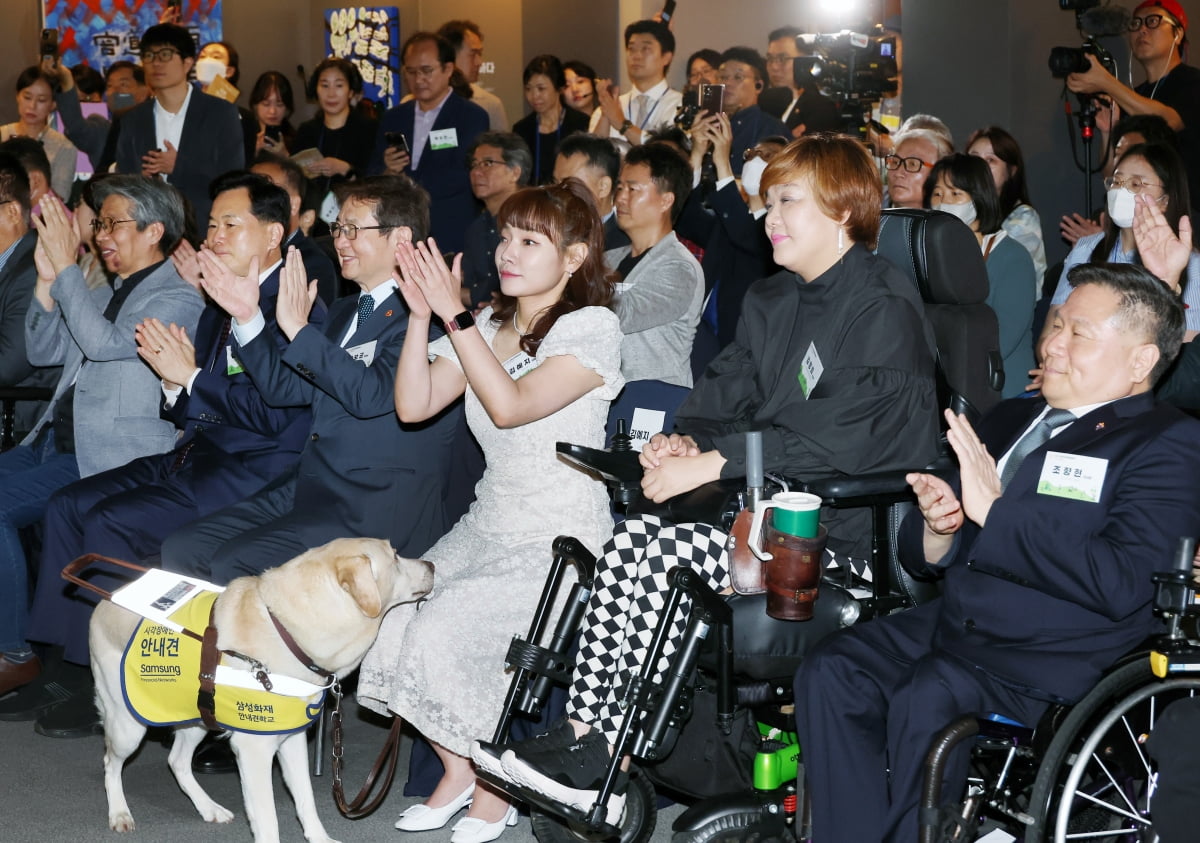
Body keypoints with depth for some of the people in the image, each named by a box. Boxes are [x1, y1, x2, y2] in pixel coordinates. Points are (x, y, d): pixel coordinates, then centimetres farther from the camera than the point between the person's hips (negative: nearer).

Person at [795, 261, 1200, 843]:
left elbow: (1120, 583, -19)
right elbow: (923, 559, 22)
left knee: (926, 699, -31)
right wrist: (938, 527, -3)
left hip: (1059, 659, -7)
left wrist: (995, 510, -18)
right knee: (831, 672, -17)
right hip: (952, 619, 7)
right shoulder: (1010, 419, 20)